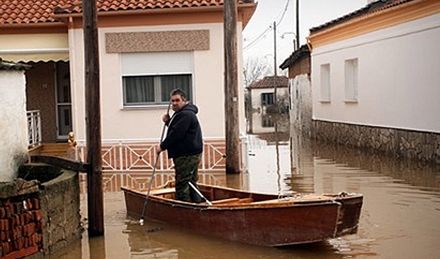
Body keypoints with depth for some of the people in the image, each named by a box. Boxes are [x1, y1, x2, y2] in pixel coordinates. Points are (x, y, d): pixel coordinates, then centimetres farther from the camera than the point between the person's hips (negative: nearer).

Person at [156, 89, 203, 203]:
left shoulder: (185, 115, -17)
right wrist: (168, 121, 6)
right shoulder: (181, 113, 19)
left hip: (186, 155, -11)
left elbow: (176, 134, -21)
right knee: (191, 182, 17)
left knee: (182, 184, -8)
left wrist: (162, 146, -11)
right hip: (191, 154, 11)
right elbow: (176, 130, 24)